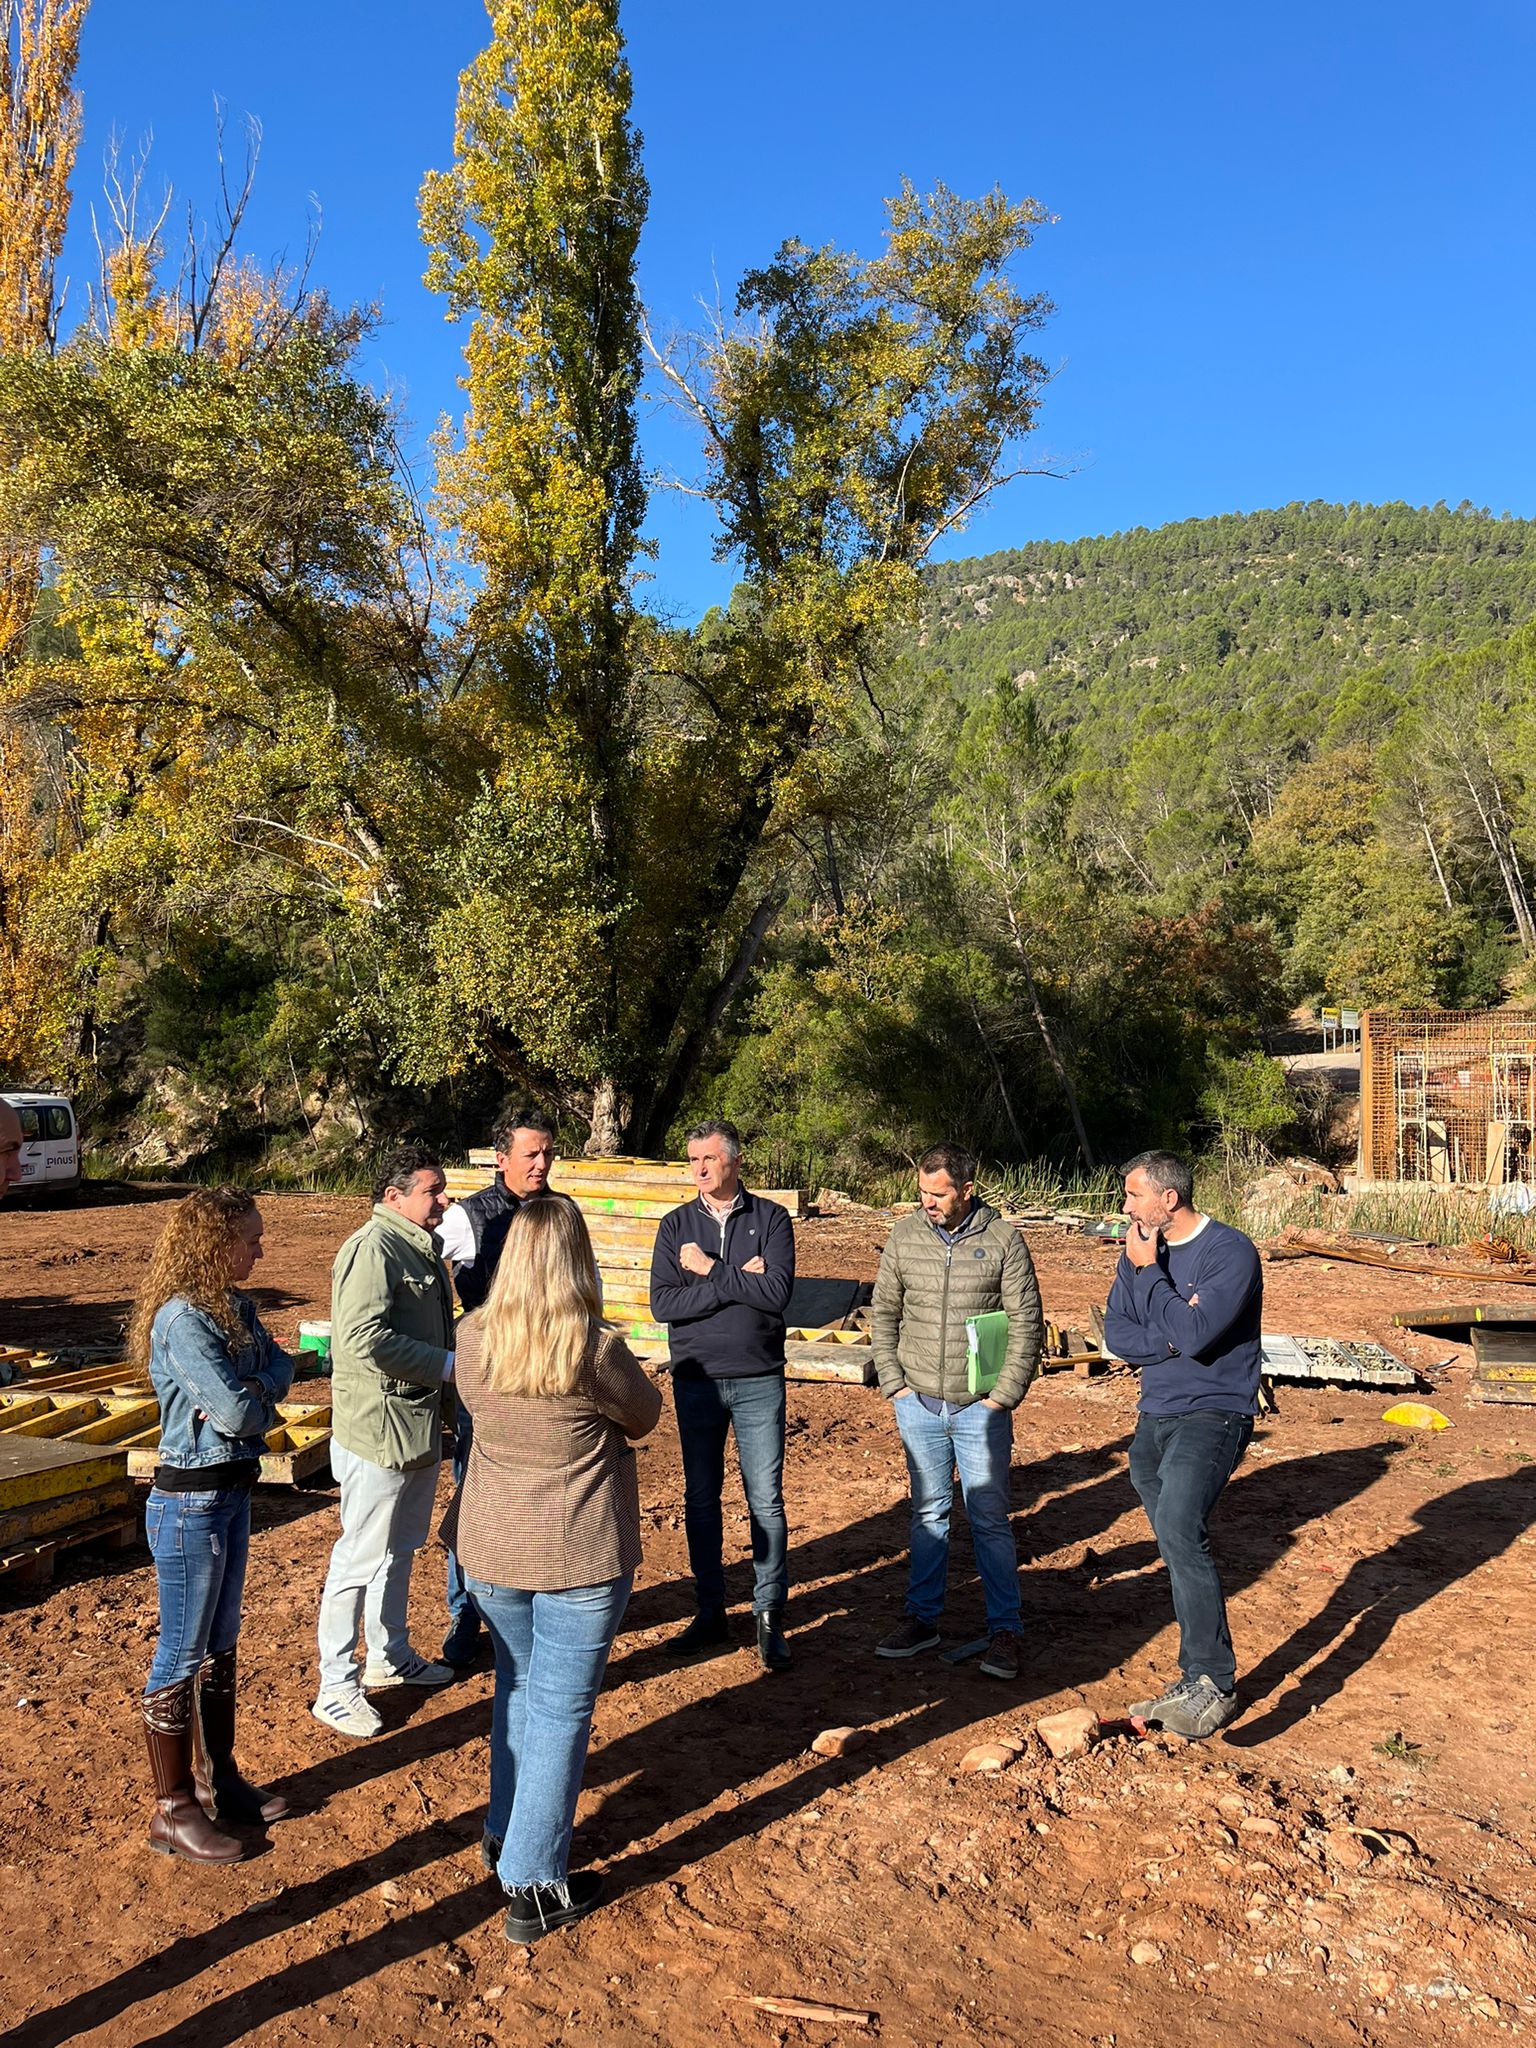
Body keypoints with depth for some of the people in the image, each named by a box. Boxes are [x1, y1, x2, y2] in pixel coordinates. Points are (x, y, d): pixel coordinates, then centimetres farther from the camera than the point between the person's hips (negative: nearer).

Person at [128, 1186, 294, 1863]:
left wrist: (247, 1397, -16)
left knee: (220, 1644, 19)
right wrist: (263, 1399, -5)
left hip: (231, 1494, 9)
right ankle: (173, 1811, 20)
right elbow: (238, 1413, -26)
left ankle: (216, 1776, 35)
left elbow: (280, 1368, 2)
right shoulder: (184, 1319, -22)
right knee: (183, 1655, 5)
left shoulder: (234, 1307, 6)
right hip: (190, 1503, -9)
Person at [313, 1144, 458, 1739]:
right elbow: (366, 1338, -28)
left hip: (420, 1424, 10)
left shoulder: (421, 1246, 11)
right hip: (378, 1428, -10)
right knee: (361, 1557, 0)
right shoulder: (372, 1248, -19)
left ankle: (389, 1655, 38)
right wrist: (446, 1363, -21)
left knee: (401, 1547, 22)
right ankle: (336, 1688, 12)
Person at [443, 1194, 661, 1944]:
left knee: (516, 1685, 26)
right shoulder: (596, 1351, -22)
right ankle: (533, 1884, 18)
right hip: (580, 1556, -5)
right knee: (560, 1711, 9)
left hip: (491, 1549, 5)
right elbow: (645, 1417, -3)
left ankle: (504, 1832, 41)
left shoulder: (474, 1339, -9)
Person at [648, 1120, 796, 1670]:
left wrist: (710, 1269, -12)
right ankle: (709, 1613, 24)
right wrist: (738, 1281, -14)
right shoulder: (677, 1225, 3)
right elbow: (662, 1303, -9)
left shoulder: (770, 1219, -2)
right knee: (700, 1500, 10)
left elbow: (778, 1292, -16)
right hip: (696, 1380, 2)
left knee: (766, 1501, 1)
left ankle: (769, 1617, 14)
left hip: (759, 1381, -2)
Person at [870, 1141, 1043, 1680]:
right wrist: (893, 1383, 1)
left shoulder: (1002, 1240, -8)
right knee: (928, 1513, 13)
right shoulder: (905, 1236, 0)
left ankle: (1004, 1630, 14)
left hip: (980, 1407, -3)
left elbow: (1026, 1323, -6)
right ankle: (922, 1619, 25)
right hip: (919, 1404, 3)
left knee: (990, 1518, 3)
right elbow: (884, 1313, 8)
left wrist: (1003, 1396, -9)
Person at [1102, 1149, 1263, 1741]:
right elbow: (1116, 1333, 4)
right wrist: (1171, 1338, -13)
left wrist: (1148, 1270, -16)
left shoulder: (1231, 1252, -13)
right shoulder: (1140, 1250, 8)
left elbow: (1192, 1334, -23)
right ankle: (1197, 1682, 23)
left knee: (1179, 1530, -26)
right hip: (1154, 1416, 7)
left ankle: (1214, 1684, -19)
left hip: (1212, 1415, -7)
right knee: (1180, 1551, 12)